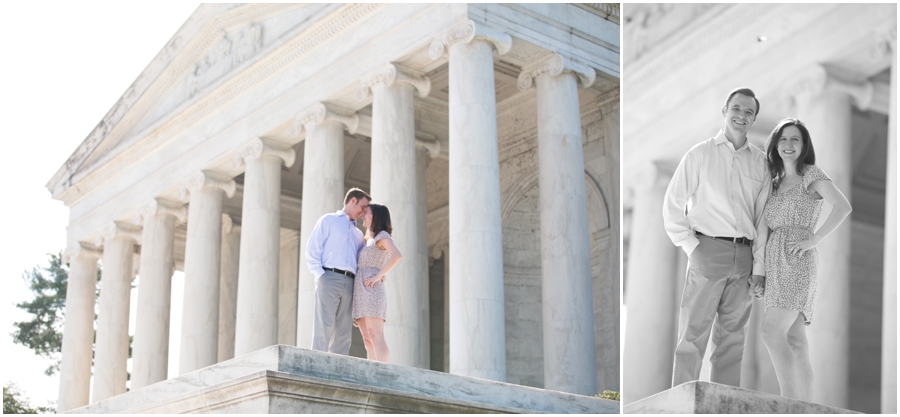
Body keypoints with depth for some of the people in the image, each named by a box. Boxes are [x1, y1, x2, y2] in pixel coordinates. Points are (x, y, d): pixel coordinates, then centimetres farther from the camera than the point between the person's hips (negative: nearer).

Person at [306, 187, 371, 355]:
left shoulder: (358, 234, 29)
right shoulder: (328, 220, 13)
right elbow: (312, 249, 3)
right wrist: (320, 274, -9)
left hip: (349, 283, 6)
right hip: (330, 278, -6)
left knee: (344, 333, -3)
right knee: (324, 328, -14)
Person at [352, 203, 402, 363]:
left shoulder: (382, 236, 0)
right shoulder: (369, 240, 26)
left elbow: (397, 255, -20)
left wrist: (379, 276, -18)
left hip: (371, 290, -9)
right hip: (361, 292, 9)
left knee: (375, 337, -18)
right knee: (368, 340, -1)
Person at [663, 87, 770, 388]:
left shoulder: (760, 162, 11)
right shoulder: (701, 154, 4)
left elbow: (763, 216, 10)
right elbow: (672, 205, 3)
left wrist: (759, 265, 4)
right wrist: (691, 246, -6)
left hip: (744, 258, 3)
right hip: (708, 251, -3)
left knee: (732, 337, 7)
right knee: (693, 334, -6)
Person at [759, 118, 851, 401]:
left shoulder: (811, 174, 0)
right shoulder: (777, 183, 21)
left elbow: (843, 206, -14)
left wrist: (814, 239, -17)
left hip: (797, 261, -7)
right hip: (776, 264, 7)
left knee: (771, 332, -20)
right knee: (795, 340, 1)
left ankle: (790, 402, -22)